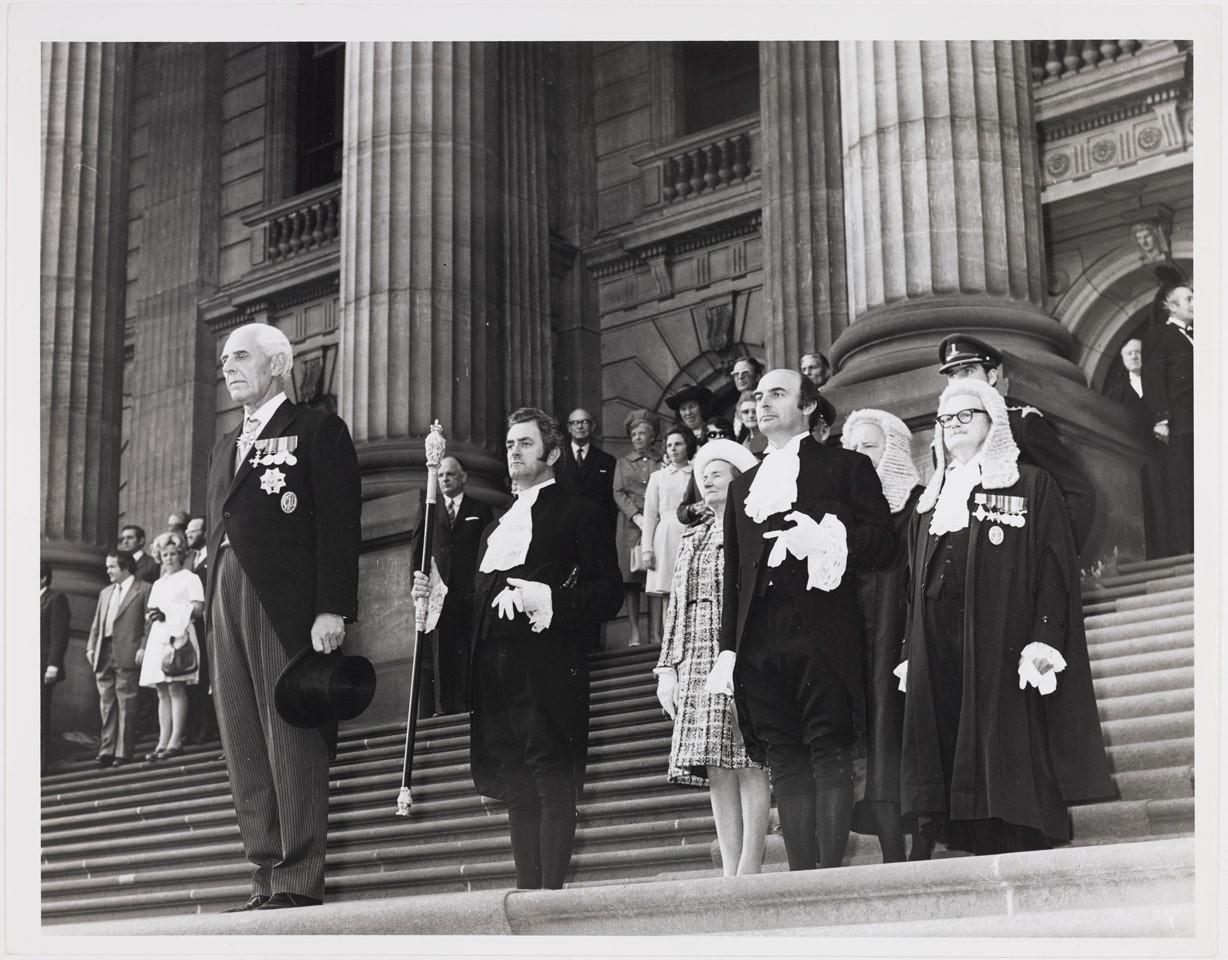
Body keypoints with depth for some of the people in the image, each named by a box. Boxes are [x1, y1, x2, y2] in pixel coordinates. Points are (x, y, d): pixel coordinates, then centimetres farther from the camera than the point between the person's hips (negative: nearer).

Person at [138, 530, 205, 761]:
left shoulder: (190, 578, 4)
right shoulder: (158, 584, 25)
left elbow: (198, 610, -6)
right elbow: (149, 614, 24)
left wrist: (169, 614, -12)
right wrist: (150, 616, 0)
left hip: (179, 636, -7)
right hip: (158, 638, 7)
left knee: (176, 688, -12)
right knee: (162, 692, 3)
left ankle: (176, 742, -15)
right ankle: (163, 742, 1)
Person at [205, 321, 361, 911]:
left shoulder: (318, 430, 4)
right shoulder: (225, 448, 25)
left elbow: (339, 523, -6)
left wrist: (332, 609, -15)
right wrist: (212, 618, 13)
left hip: (288, 603, -7)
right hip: (227, 602, 7)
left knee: (293, 740, -8)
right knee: (245, 750, 4)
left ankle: (300, 880, -7)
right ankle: (266, 878, 7)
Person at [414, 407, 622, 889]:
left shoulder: (576, 513, 5)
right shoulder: (496, 526, 27)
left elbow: (608, 594, -4)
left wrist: (549, 601, -17)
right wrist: (435, 596, 8)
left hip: (547, 666, -7)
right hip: (496, 667, 7)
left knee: (553, 788, -10)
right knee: (518, 792, 7)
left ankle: (550, 893, -12)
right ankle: (526, 892, 9)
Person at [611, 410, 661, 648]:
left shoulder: (660, 464, 13)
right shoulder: (622, 463, 16)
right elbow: (618, 493, 6)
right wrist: (637, 517, -8)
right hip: (630, 524, 1)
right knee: (631, 580, -4)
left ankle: (655, 631, -8)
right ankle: (635, 633, -4)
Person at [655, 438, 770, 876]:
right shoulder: (692, 540, 22)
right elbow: (676, 606, 20)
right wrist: (667, 667, 13)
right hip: (697, 664, 7)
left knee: (747, 765, -7)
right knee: (716, 771, 3)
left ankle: (749, 872, -6)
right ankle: (730, 873, 5)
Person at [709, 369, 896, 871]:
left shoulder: (845, 466, 10)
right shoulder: (743, 485, 25)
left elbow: (883, 543, 2)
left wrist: (823, 539, -13)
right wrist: (728, 646, 12)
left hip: (821, 635, -4)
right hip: (759, 641, 5)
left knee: (829, 754, -9)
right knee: (786, 762, 0)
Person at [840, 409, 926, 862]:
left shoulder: (918, 501, 1)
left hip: (903, 633, -4)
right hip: (860, 635, 4)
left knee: (907, 740, -7)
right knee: (877, 744, 1)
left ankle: (920, 853, -5)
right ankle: (892, 857, 1)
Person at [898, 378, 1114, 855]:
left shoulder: (1032, 486, 7)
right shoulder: (931, 500, 22)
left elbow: (1054, 568, -3)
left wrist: (1045, 641, -15)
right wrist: (910, 654, 8)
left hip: (1002, 648, -4)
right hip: (937, 663, 4)